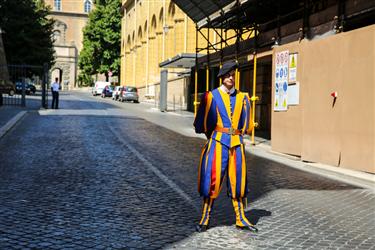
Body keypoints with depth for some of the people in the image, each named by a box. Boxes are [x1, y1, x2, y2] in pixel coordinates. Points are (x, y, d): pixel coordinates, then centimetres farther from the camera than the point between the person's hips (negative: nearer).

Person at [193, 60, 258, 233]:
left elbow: (246, 125, 16)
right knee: (213, 179, -2)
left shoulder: (242, 98, 8)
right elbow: (201, 123, 2)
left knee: (238, 180, 7)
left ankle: (241, 219, 17)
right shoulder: (212, 96, -2)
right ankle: (205, 219, 8)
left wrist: (237, 134, 12)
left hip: (237, 144, 3)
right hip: (218, 143, -3)